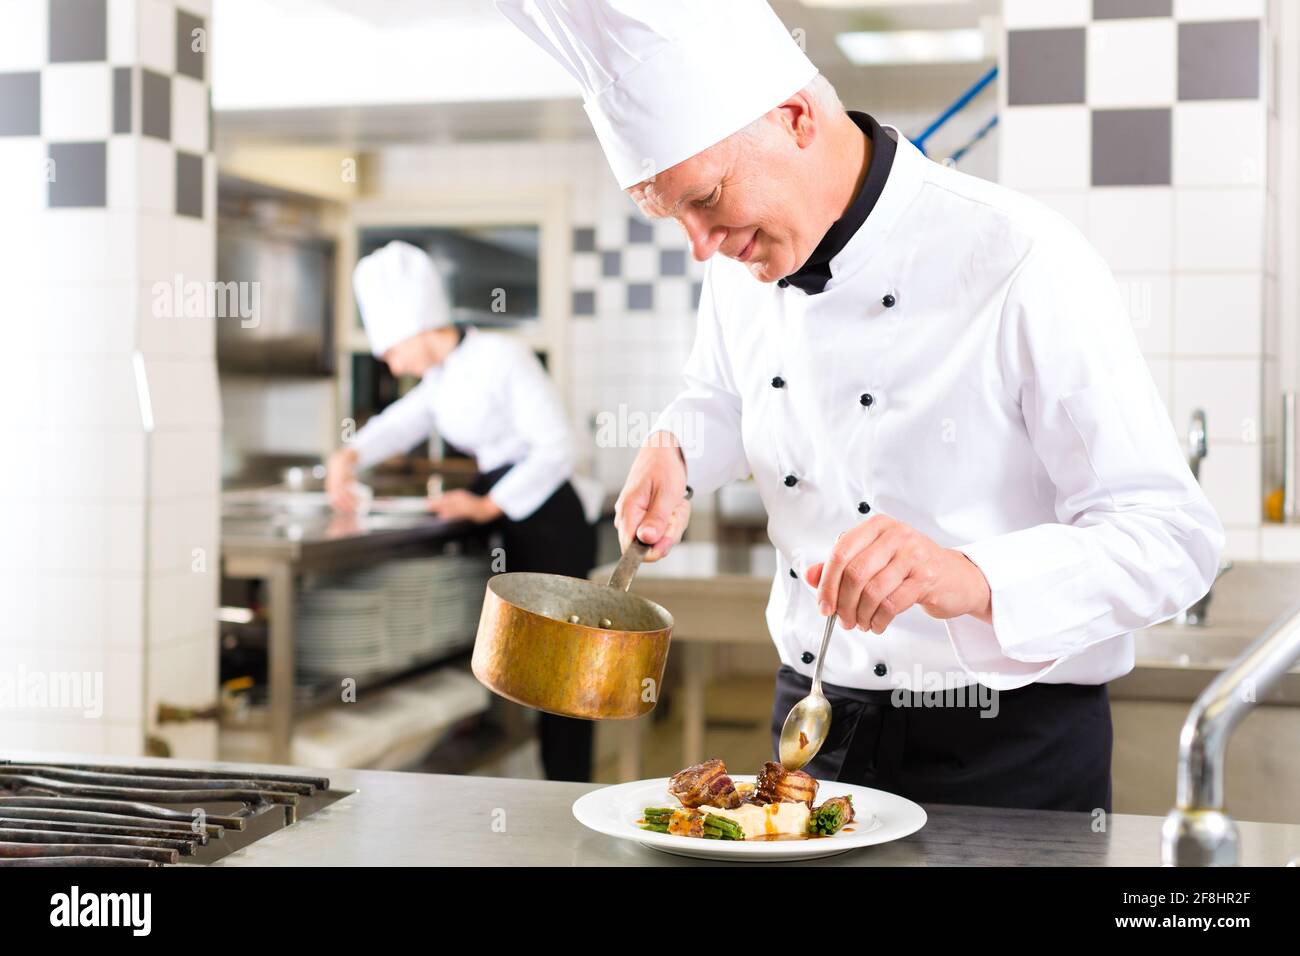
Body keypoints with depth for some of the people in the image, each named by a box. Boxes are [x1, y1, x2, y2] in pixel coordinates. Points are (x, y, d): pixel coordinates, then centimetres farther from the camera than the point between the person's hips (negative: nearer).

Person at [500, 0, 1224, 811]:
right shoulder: (744, 262, -3)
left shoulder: (1026, 265, -23)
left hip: (1009, 754, -5)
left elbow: (1174, 537, -24)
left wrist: (974, 579, -40)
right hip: (812, 722, 6)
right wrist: (674, 451, -5)